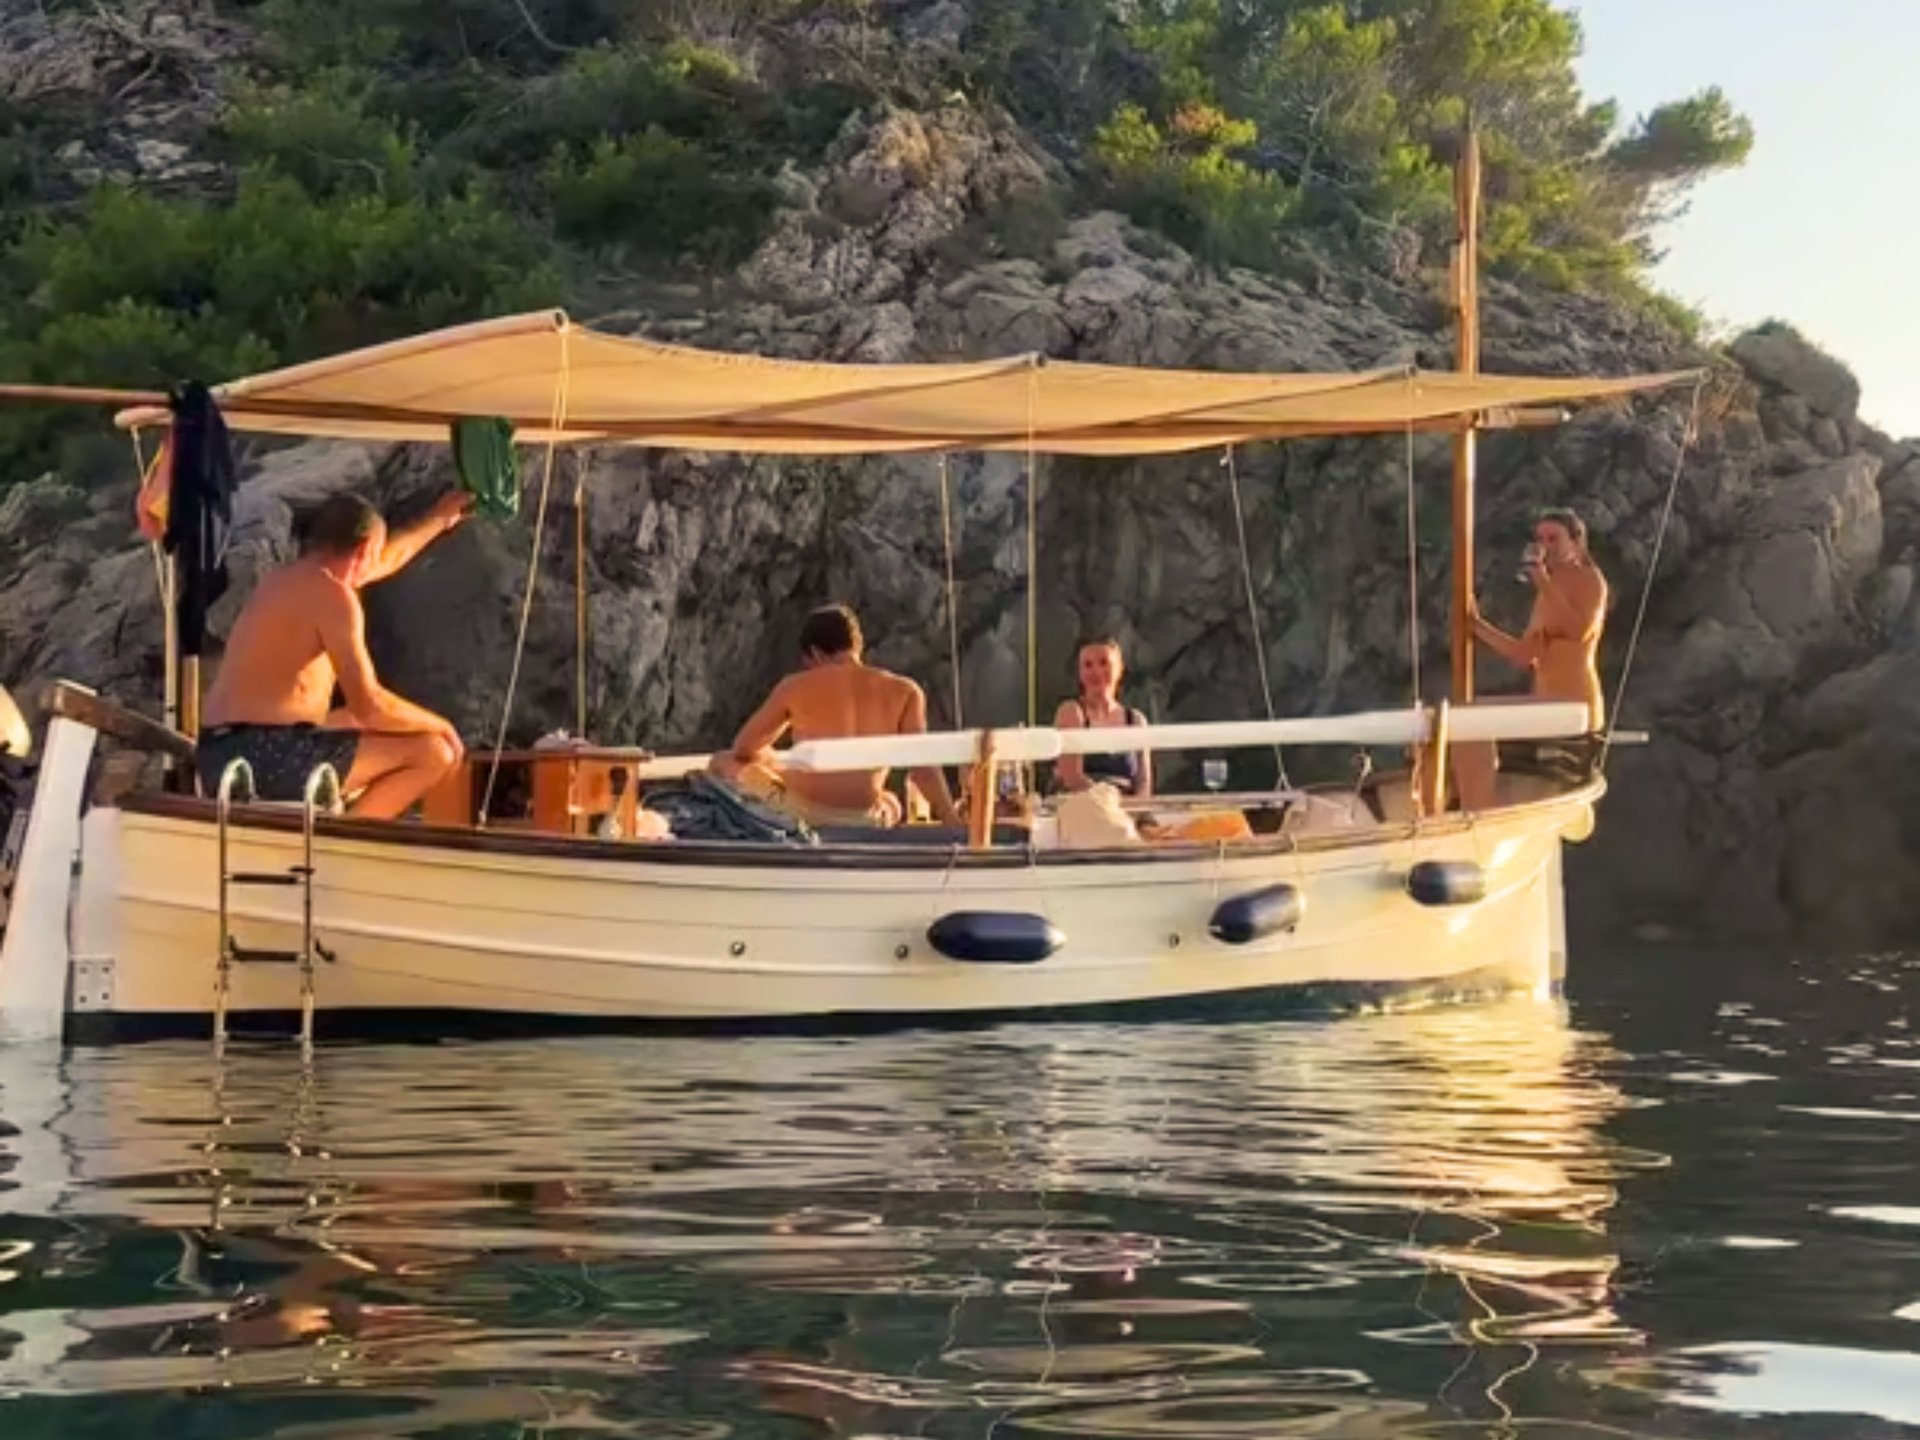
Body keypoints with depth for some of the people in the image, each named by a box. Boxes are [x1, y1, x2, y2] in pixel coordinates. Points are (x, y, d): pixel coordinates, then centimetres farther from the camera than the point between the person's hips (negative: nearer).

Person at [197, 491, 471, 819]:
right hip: (270, 757, -10)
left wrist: (437, 520, 56)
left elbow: (387, 559, 41)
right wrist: (440, 725, 1)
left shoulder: (293, 577, 20)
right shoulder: (332, 594, -10)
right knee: (434, 752, -6)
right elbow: (368, 705, -15)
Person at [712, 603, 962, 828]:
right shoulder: (903, 691, 4)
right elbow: (922, 767, -2)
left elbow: (743, 748, 15)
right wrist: (953, 822, 4)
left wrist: (774, 762, 35)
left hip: (798, 811, -2)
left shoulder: (796, 686, 4)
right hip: (862, 822, 2)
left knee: (723, 762, 26)